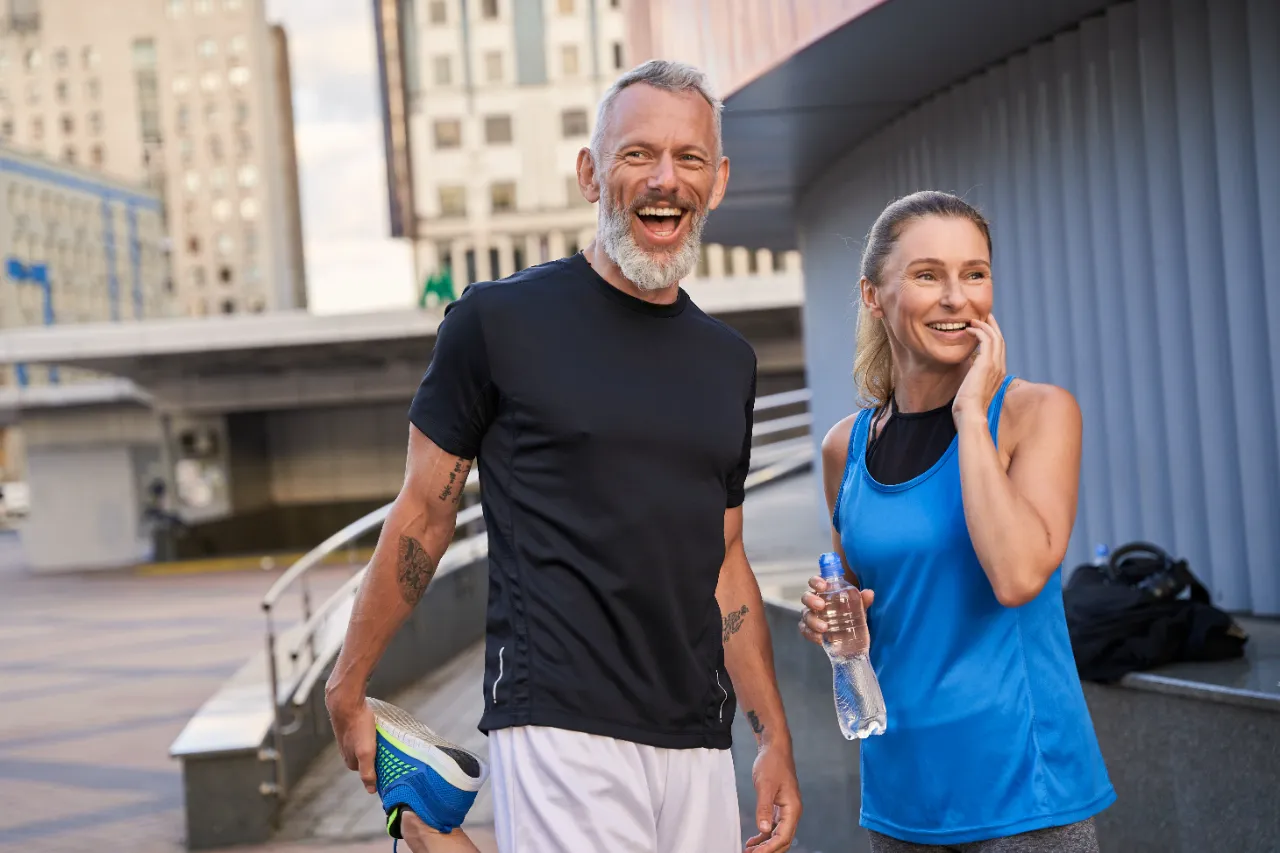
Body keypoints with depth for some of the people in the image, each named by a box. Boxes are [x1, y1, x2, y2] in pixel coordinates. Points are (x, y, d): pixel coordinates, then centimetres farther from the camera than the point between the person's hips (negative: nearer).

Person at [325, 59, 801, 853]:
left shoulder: (729, 360, 13)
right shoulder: (501, 321, -3)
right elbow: (423, 519, 2)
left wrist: (775, 736, 14)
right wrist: (349, 692, 5)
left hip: (698, 749, 6)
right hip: (560, 732, -5)